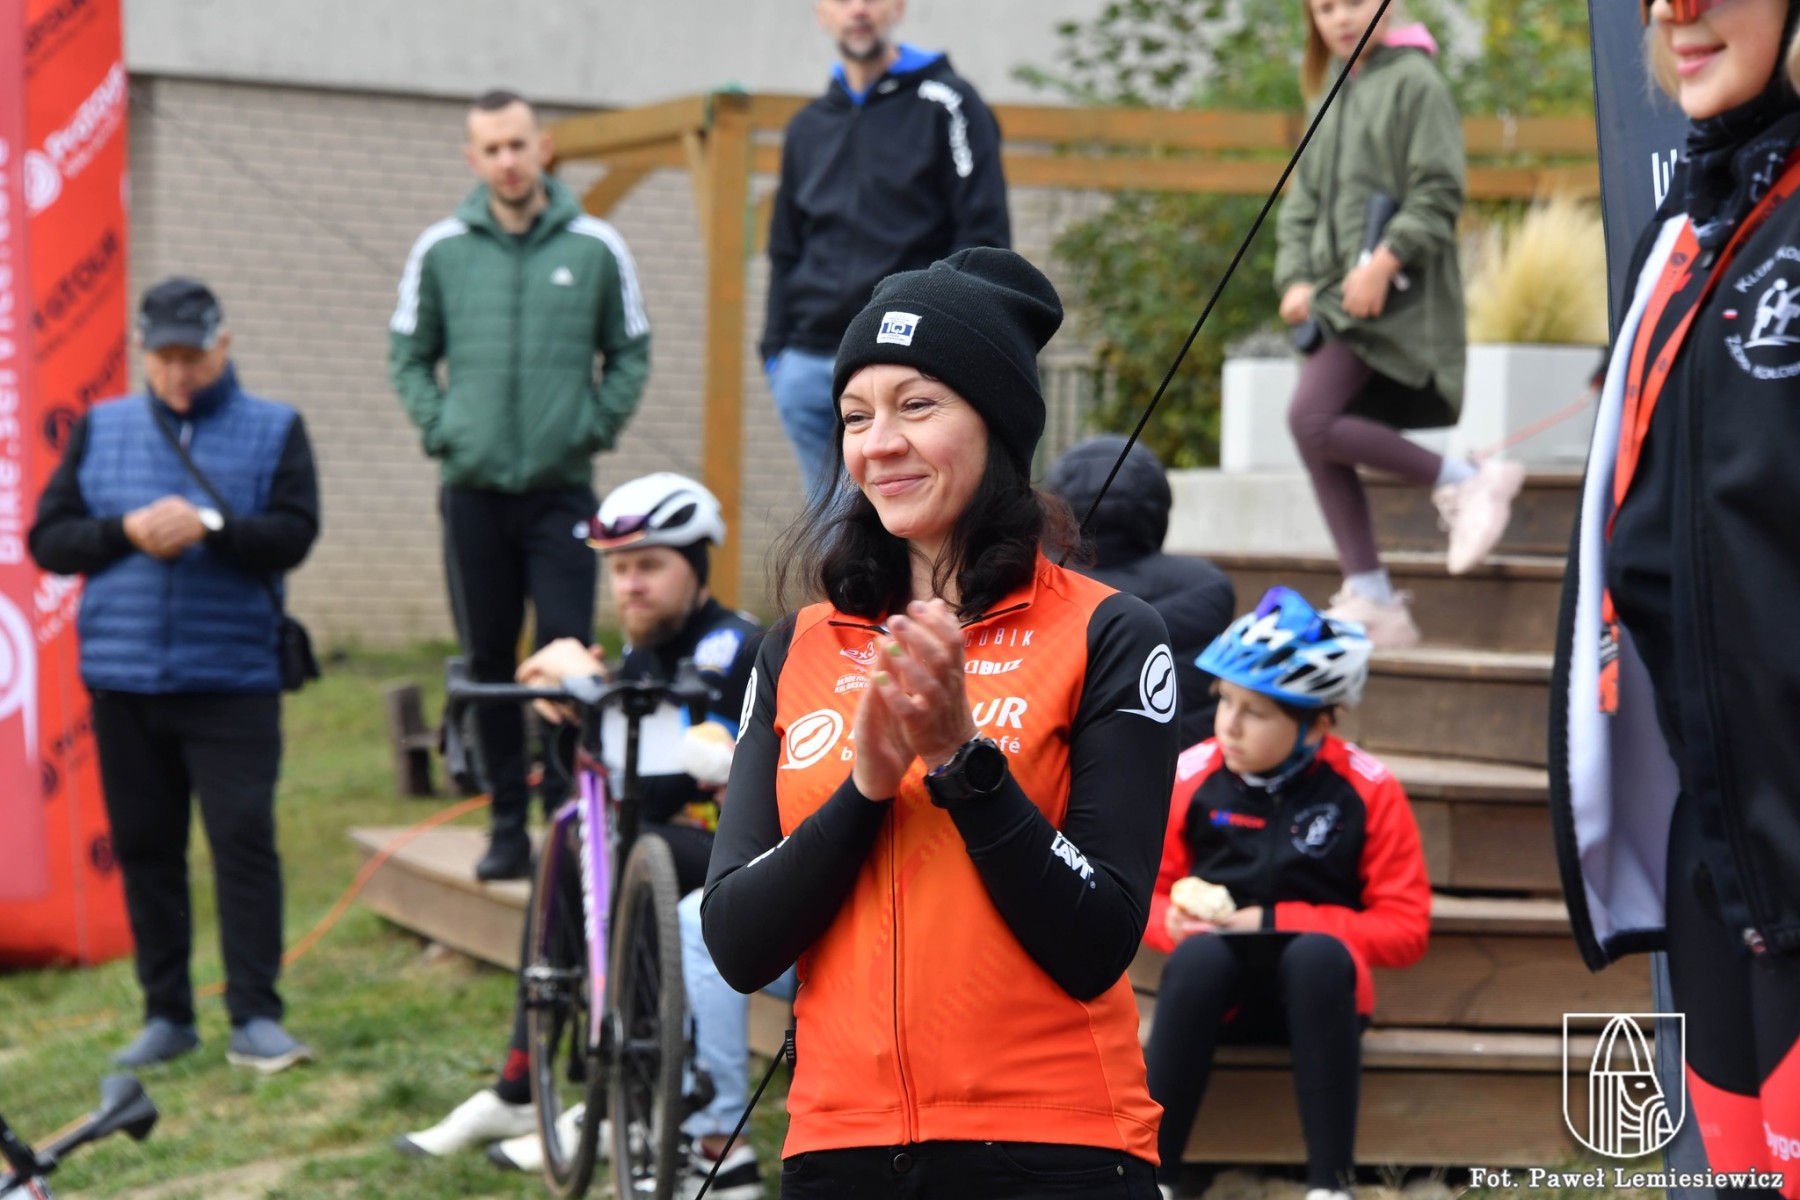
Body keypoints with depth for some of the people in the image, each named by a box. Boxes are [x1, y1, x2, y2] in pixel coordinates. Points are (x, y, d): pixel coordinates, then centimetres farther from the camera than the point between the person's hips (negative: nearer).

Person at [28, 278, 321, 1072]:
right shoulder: (100, 430, 10)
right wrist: (127, 531, -10)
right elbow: (47, 538, 7)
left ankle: (255, 1017, -6)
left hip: (232, 681, -3)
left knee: (244, 840, -9)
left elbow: (294, 534, -6)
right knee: (144, 848, 7)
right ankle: (166, 1015, 16)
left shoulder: (273, 430, 4)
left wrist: (212, 527, -21)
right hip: (124, 680, 3)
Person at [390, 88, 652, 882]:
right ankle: (508, 822, 14)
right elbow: (409, 354, 14)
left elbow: (630, 352, 11)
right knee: (488, 661, 6)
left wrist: (597, 426, -1)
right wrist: (437, 427, 1)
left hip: (562, 488, -2)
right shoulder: (441, 251, 4)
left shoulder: (594, 247, 1)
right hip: (473, 488, 2)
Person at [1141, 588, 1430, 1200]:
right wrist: (1176, 920, -18)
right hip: (1220, 989, 1)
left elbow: (1404, 928, -8)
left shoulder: (1368, 792, -8)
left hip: (1316, 989, -1)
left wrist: (1271, 921, -15)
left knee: (1317, 952, -35)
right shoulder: (1191, 778, -4)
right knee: (1200, 954, -33)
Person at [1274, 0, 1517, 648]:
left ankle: (1464, 482, -9)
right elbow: (1304, 202, 20)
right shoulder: (1341, 99, 19)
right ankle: (1371, 601, 3)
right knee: (1319, 445, 0)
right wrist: (1295, 278, 5)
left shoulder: (1415, 82, -4)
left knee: (1313, 420, -21)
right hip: (1337, 296, 8)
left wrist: (1385, 260, -21)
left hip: (1395, 296, -8)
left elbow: (1438, 193, -11)